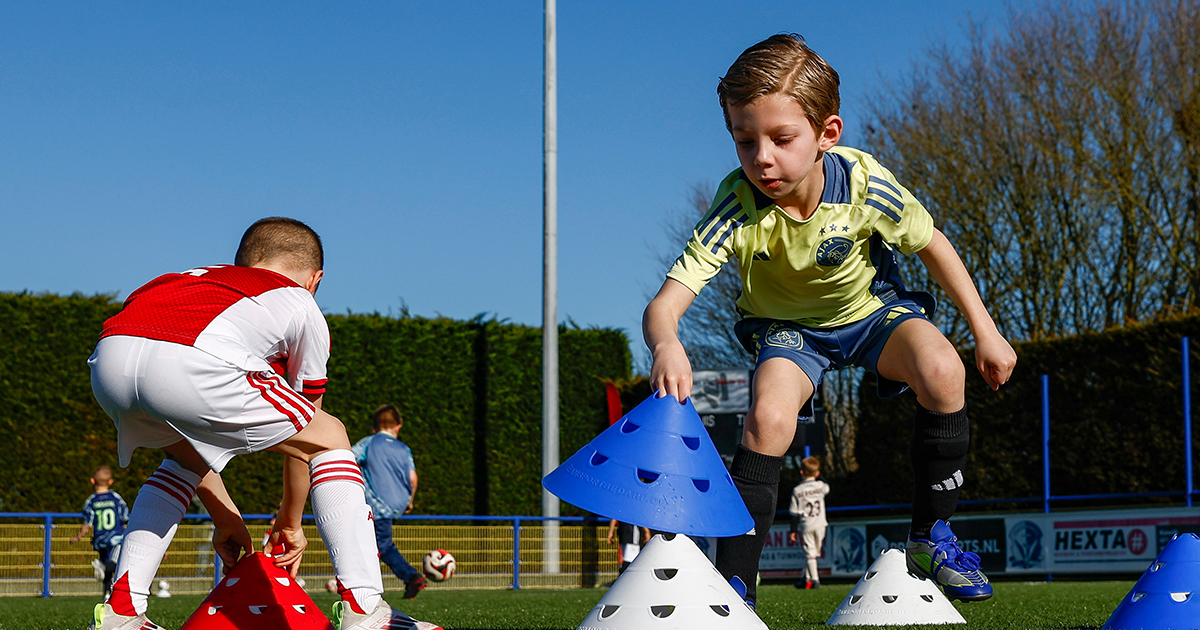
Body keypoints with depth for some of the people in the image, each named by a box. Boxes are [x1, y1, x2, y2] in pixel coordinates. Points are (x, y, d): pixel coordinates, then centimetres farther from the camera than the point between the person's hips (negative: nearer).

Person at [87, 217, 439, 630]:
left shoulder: (196, 281, 42)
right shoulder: (301, 305, 30)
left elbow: (191, 439, 43)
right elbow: (305, 435, 34)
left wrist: (226, 520, 49)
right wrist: (289, 526, 47)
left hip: (107, 361, 6)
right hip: (192, 367, -5)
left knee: (186, 457, 37)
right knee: (331, 438, 18)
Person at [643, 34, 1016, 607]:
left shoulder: (863, 183, -29)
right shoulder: (736, 209, -32)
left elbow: (932, 245, -9)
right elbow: (663, 305, -39)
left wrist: (986, 332, -5)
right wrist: (666, 347, -64)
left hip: (870, 307, 1)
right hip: (789, 327, -1)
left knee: (942, 372, -26)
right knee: (768, 418, -28)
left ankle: (930, 539, -6)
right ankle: (734, 588, -17)